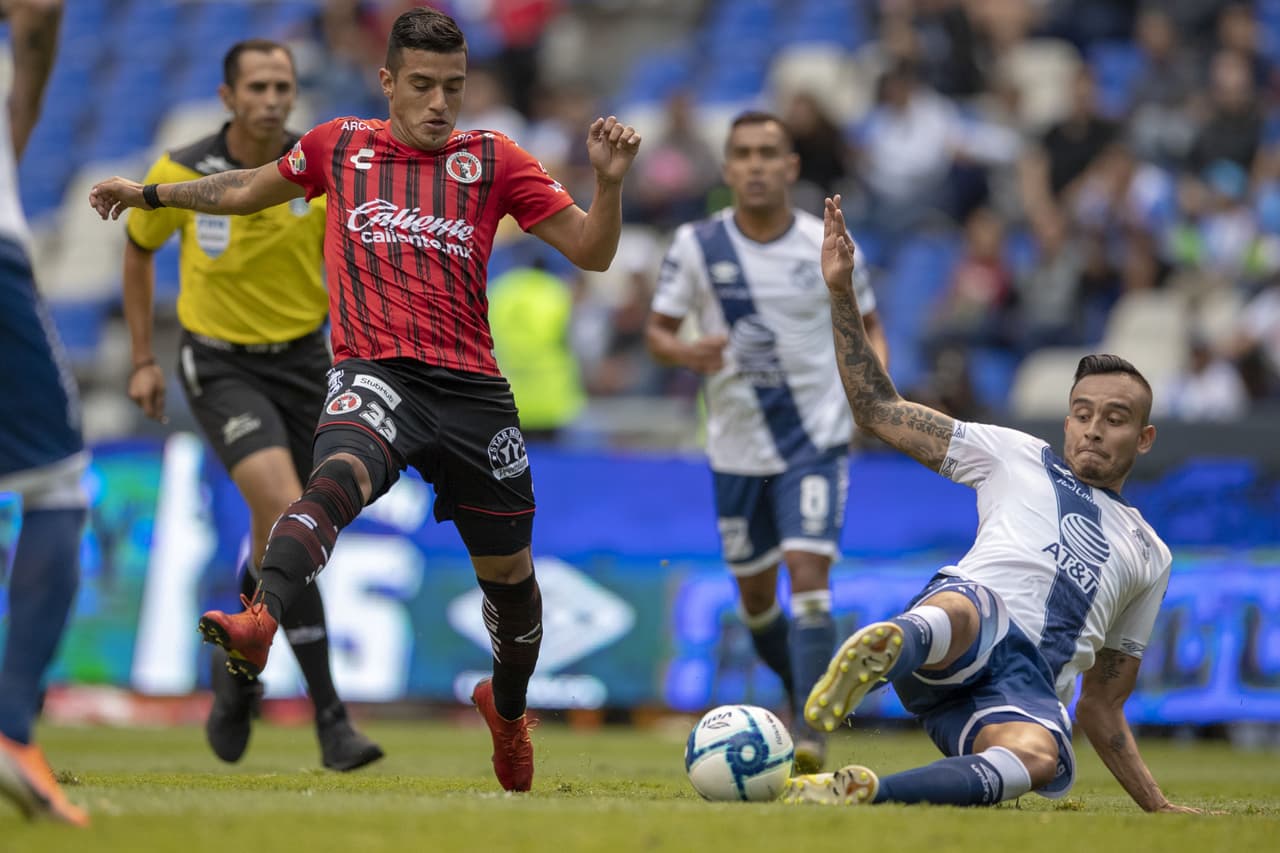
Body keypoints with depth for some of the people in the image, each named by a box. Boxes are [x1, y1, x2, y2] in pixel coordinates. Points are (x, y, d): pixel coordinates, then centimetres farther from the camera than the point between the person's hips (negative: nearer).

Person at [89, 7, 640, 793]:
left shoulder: (492, 160, 9)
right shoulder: (340, 146, 12)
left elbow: (591, 251, 6)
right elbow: (249, 190, 30)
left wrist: (611, 182, -11)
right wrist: (152, 193, 30)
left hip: (473, 388, 2)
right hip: (375, 373, -2)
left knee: (509, 572, 12)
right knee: (340, 473, -36)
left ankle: (508, 709, 42)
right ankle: (258, 623, -61)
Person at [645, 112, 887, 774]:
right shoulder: (696, 245, -4)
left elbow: (868, 325, 8)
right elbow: (657, 332, 1)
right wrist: (687, 353, -23)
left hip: (817, 439, -2)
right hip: (737, 446, 2)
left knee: (808, 571, -18)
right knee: (756, 595, 11)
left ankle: (811, 734, -17)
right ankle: (805, 693, 37)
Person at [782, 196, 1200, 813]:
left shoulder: (1150, 556, 35)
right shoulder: (1016, 457, 29)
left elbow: (1102, 705, 38)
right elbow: (878, 410, 25)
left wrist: (1158, 807, 31)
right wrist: (842, 294, 17)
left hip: (1032, 690, 2)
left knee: (1040, 758, -40)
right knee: (959, 611, -43)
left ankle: (866, 791, -54)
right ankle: (889, 645, -77)